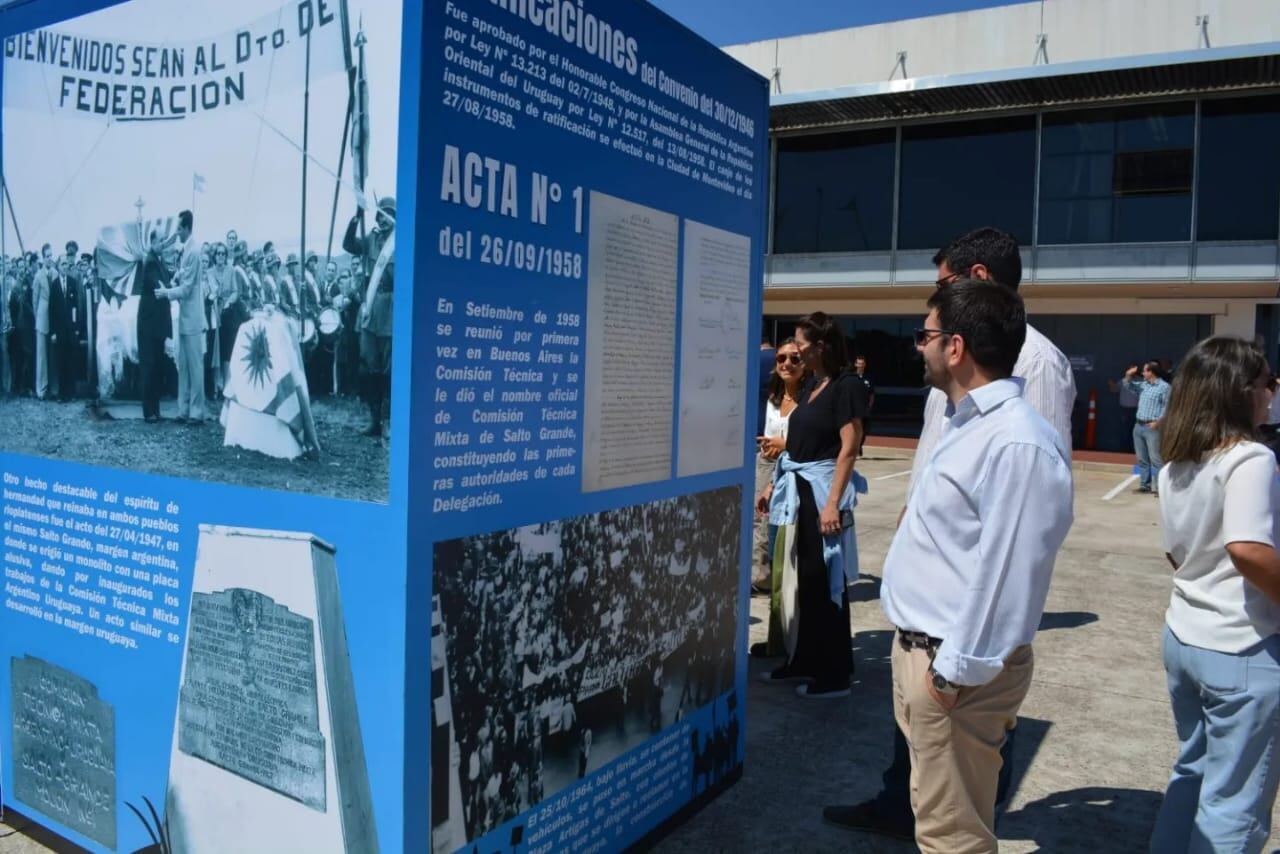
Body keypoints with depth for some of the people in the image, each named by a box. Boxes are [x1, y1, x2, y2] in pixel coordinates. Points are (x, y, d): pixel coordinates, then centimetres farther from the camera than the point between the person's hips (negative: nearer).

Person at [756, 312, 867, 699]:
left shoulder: (847, 386, -11)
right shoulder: (810, 386, 13)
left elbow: (848, 450, -16)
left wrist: (833, 502, -21)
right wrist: (774, 485, 16)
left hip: (822, 491, -8)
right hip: (797, 491, 8)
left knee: (825, 582, -1)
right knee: (800, 578, 14)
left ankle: (834, 674, 10)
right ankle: (803, 661, 27)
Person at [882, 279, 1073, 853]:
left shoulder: (1018, 442, -24)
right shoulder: (969, 423, 10)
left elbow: (1006, 570, -26)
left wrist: (956, 669, -21)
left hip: (954, 665, -10)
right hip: (919, 647, 10)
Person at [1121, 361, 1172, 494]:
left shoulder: (1164, 387, -8)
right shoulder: (1143, 385, 15)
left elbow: (1167, 406, -12)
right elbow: (1128, 385, 26)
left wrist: (1158, 421, -20)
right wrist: (1128, 375, 5)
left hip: (1152, 427, -8)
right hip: (1139, 426, 8)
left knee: (1155, 458, -11)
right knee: (1142, 458, 11)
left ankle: (1159, 487, -11)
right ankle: (1145, 484, 18)